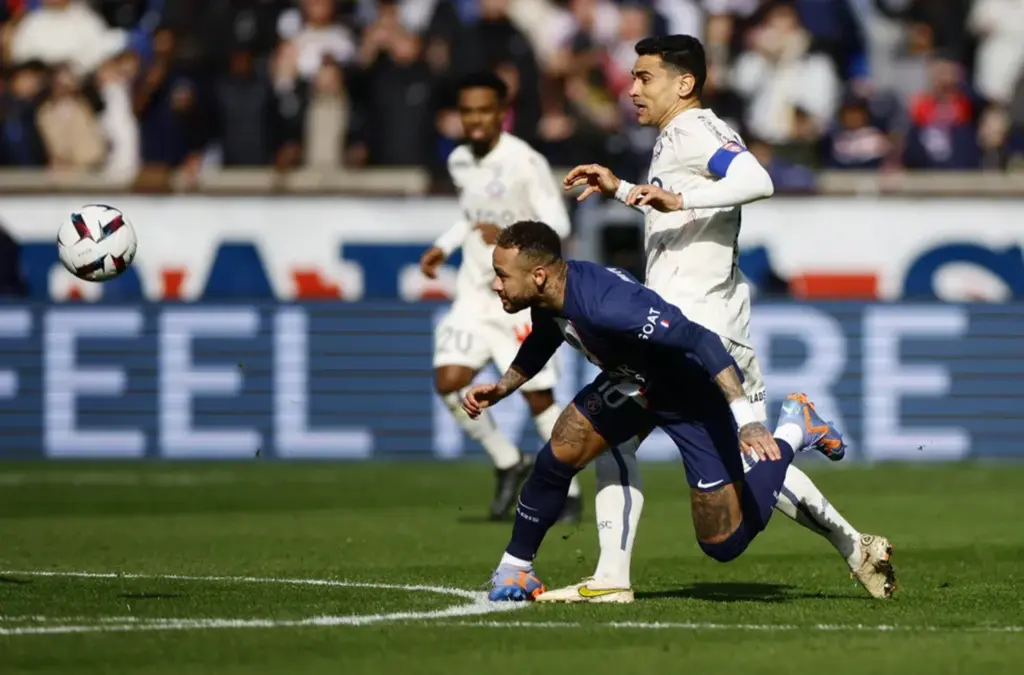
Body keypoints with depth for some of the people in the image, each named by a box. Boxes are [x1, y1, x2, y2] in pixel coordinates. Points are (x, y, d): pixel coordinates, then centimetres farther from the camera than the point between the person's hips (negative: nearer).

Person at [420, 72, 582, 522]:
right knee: (449, 382, -11)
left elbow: (558, 224, -17)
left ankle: (568, 493, 15)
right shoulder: (459, 162, 7)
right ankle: (508, 463, 10)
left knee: (538, 397, -3)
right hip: (474, 293, 6)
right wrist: (443, 247, 11)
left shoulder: (526, 162, -14)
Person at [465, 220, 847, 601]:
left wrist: (747, 420, -46)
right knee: (555, 459, -7)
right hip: (631, 381, 8)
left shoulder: (605, 303, -39)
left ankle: (793, 431, 13)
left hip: (697, 397, -8)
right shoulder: (549, 298, -11)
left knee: (724, 545, -3)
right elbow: (540, 345, 16)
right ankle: (514, 568, 12)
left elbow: (701, 341, -41)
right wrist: (501, 389, 4)